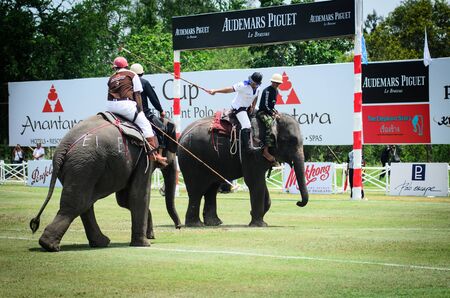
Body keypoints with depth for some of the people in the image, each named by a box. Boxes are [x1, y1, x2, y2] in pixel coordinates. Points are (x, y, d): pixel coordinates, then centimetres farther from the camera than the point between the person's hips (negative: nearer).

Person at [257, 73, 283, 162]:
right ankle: (266, 151, -38)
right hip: (262, 112, -10)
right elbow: (265, 106, -18)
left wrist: (275, 111, 6)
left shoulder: (276, 91, 14)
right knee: (270, 124, -32)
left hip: (269, 112, 10)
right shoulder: (267, 91, -14)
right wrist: (273, 114, -17)